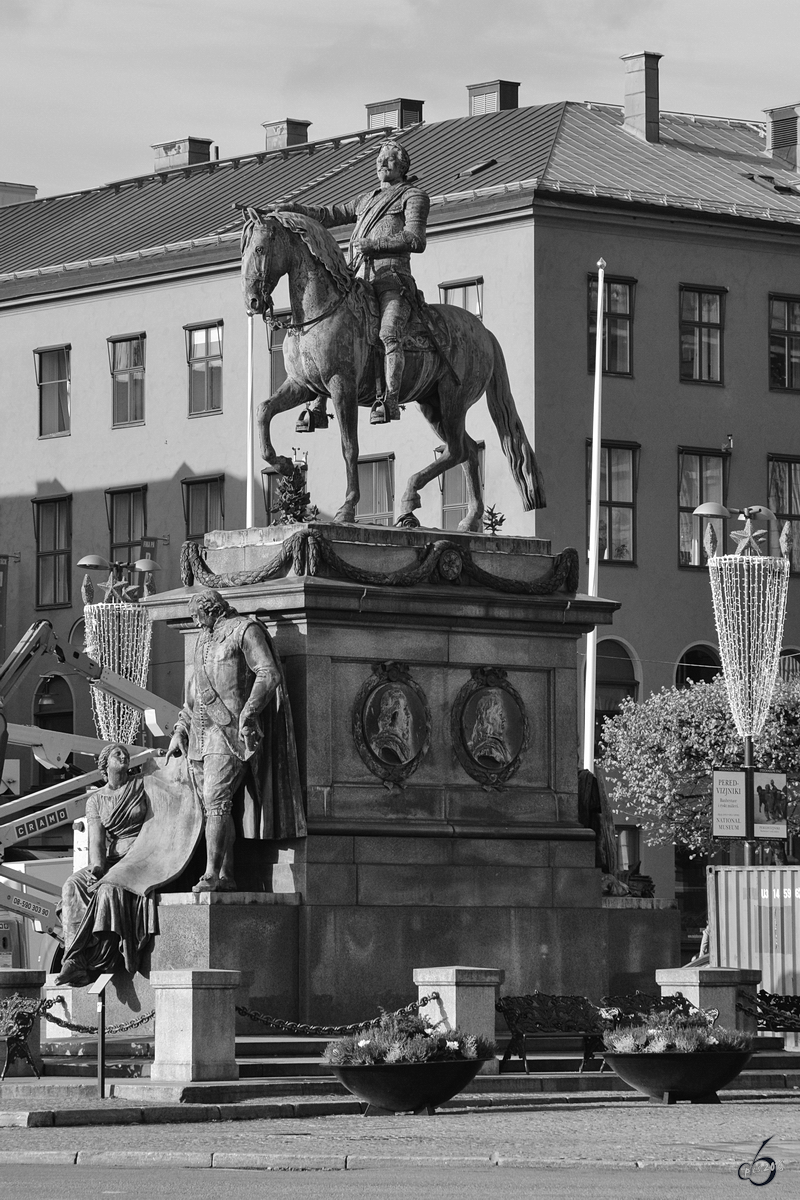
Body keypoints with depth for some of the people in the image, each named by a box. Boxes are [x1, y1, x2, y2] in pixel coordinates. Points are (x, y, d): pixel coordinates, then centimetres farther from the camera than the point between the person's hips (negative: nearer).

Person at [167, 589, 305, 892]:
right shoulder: (204, 639, 23)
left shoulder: (244, 630, -2)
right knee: (210, 805, 3)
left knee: (216, 801, -17)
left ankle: (212, 874, -21)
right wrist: (180, 730, 19)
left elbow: (268, 674, -12)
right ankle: (226, 876, 4)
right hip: (200, 732, 8)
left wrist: (248, 713, -23)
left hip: (229, 730, -8)